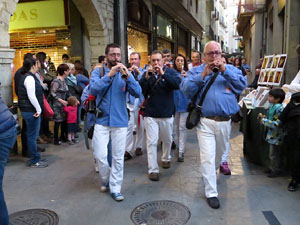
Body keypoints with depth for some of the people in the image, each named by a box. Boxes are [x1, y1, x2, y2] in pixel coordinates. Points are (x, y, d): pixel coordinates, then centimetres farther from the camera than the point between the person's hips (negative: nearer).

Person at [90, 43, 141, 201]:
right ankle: (106, 179, 29)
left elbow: (137, 93, -9)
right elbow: (94, 89, -16)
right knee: (100, 155, 0)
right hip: (102, 121, -1)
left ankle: (115, 188, 21)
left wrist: (127, 76, -22)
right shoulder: (98, 71, 1)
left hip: (120, 121, 1)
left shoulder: (124, 73, 3)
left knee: (118, 157, 6)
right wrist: (109, 75, -25)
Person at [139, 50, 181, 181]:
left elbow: (178, 84, -20)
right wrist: (147, 77, -21)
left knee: (167, 139, 18)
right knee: (152, 142, -3)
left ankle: (166, 158, 43)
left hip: (167, 113, 1)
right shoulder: (146, 74, 2)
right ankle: (153, 169, 4)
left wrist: (163, 74, -27)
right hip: (150, 114, 0)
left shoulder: (169, 71, -1)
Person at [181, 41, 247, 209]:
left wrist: (224, 70, -14)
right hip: (205, 121, -3)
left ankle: (211, 173, 50)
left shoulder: (231, 69, 10)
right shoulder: (196, 71, 6)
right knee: (208, 157, -6)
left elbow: (242, 85, -7)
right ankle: (211, 193, 5)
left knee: (220, 152, 22)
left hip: (225, 121, 3)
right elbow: (186, 90, -9)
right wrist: (203, 75, -16)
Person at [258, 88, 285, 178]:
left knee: (274, 154, 3)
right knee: (271, 154, 21)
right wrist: (263, 117, 1)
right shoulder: (272, 106, 7)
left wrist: (263, 120, -22)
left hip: (276, 136, -9)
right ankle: (272, 168, 35)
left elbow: (276, 124, -25)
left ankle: (276, 170, 18)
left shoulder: (279, 108, -22)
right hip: (271, 134, 9)